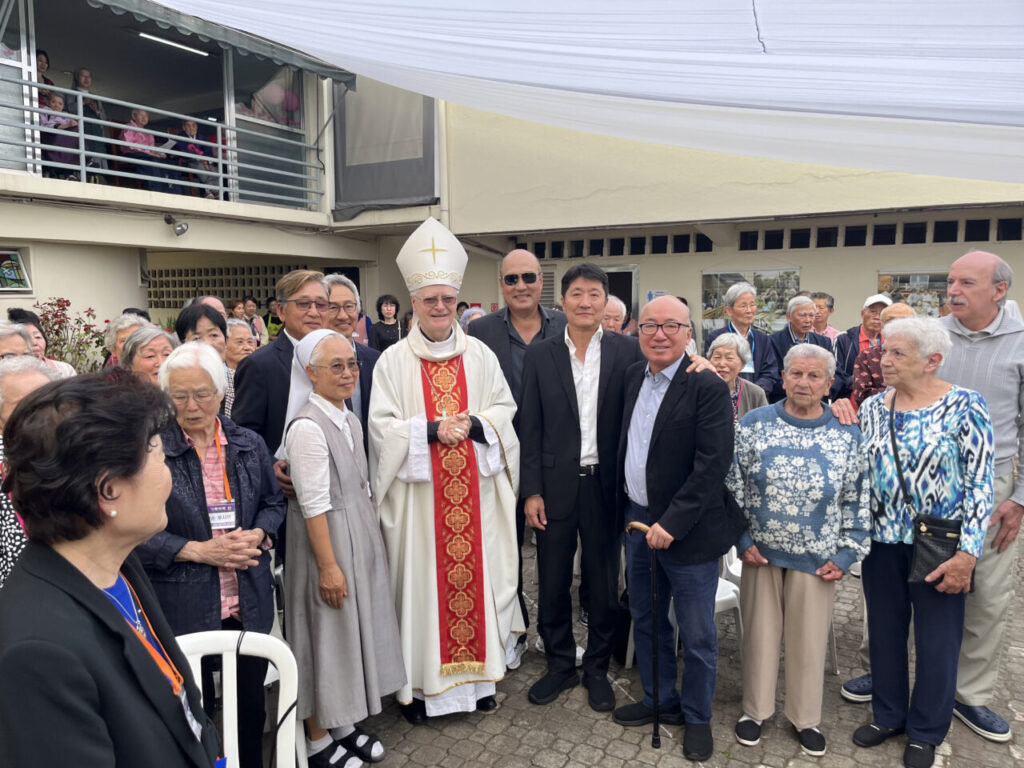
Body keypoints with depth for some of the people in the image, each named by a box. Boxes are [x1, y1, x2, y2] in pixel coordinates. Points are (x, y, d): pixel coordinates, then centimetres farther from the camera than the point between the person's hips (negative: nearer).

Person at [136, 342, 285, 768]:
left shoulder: (249, 444, 2)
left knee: (251, 702, 18)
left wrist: (257, 534, -9)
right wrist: (199, 550, -17)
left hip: (249, 601, 3)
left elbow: (274, 502, 11)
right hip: (184, 604, -3)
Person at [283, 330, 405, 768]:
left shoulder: (350, 420, 7)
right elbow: (314, 505, -21)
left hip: (361, 535, 8)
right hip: (326, 540, -8)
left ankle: (344, 723, 36)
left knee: (355, 627, 17)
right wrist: (329, 566, -19)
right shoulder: (308, 426, -20)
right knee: (327, 633, 6)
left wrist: (368, 539, 12)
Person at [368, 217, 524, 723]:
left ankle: (478, 673, 24)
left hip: (476, 491, 2)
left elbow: (504, 409, 7)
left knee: (477, 573, 8)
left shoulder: (480, 355, 7)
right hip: (418, 494, -2)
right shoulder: (394, 361, 1)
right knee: (421, 580, 4)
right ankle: (420, 681, 17)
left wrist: (472, 424, -12)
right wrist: (431, 429, -18)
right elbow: (382, 424, -4)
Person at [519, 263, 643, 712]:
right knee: (552, 584, 12)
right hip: (556, 485, 1)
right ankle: (560, 665, 32)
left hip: (605, 484, 0)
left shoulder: (627, 351, -2)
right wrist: (532, 491, -4)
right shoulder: (540, 356, 0)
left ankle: (597, 669, 32)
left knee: (603, 585, 12)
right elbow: (530, 429, 0)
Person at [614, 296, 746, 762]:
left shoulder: (708, 387, -15)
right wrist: (626, 508, 10)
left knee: (696, 634, 9)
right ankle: (659, 700, 40)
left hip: (686, 528, -6)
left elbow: (712, 465, -20)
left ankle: (696, 717, 32)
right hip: (637, 517, 6)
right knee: (645, 619, 20)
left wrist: (672, 523, -22)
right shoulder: (633, 377, 6)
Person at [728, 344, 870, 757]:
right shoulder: (753, 424, -5)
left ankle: (806, 718, 33)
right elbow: (734, 485, -3)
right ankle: (755, 709, 32)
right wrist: (742, 539, -5)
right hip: (760, 551, 0)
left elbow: (857, 501, 2)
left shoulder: (847, 436, -3)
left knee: (809, 640, 13)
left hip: (817, 558, 0)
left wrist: (846, 554, -2)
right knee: (760, 633, 12)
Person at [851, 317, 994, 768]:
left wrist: (968, 553, -16)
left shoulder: (965, 407, -12)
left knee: (937, 640, 11)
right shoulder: (871, 408, 1)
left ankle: (926, 731, 31)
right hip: (882, 541, 4)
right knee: (884, 632, 16)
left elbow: (979, 484, -13)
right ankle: (887, 714, 37)